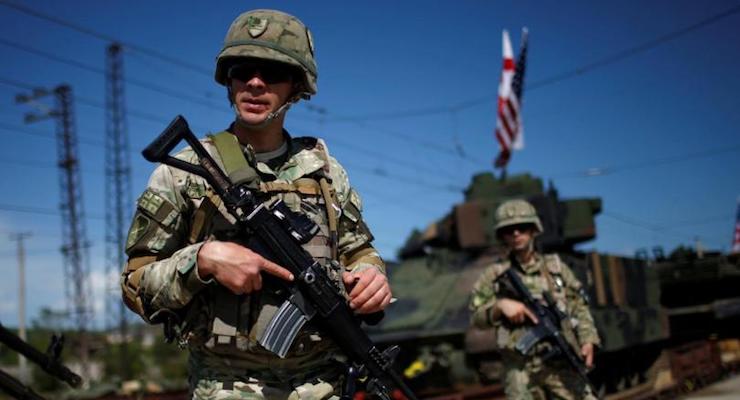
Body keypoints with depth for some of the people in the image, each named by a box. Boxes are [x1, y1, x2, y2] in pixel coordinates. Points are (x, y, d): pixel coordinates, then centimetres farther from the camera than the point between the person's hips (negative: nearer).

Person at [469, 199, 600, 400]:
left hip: (562, 364, 1)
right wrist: (500, 305, -14)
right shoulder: (494, 275, 6)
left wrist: (588, 340, -1)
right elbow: (476, 316, 4)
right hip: (520, 369, -1)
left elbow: (579, 307, 13)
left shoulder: (556, 267, 11)